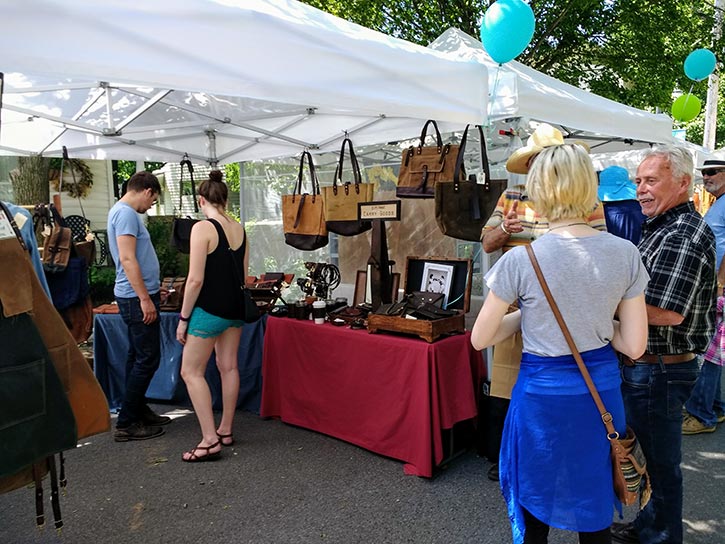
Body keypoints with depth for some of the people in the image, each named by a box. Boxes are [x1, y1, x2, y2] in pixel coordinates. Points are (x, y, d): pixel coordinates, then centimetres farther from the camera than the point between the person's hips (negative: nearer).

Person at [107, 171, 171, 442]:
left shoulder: (124, 212, 16)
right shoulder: (126, 213, -15)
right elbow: (127, 259, -22)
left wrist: (152, 288, 29)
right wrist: (145, 298, -23)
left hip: (138, 296, 11)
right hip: (137, 297, -11)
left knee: (138, 356, 16)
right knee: (148, 359, -6)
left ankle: (138, 410, 28)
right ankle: (126, 424, 2)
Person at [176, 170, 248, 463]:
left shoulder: (203, 228, -15)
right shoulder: (240, 229, 5)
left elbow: (195, 279, -18)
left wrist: (183, 318, -10)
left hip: (210, 310, -7)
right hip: (235, 307, 7)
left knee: (191, 371, 3)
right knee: (228, 366, 16)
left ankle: (210, 440, 1)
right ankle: (225, 429, 27)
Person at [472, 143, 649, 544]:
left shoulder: (520, 260, -19)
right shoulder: (625, 253, -8)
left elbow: (480, 339, -9)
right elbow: (634, 345, -4)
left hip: (544, 394, -3)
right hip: (602, 390, 4)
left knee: (535, 511, 19)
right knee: (595, 510, 24)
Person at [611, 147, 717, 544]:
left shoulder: (684, 236, -20)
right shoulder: (659, 228, 12)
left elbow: (667, 313, -27)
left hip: (660, 369, -10)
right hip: (644, 365, 10)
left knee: (661, 461, 7)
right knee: (653, 455, 23)